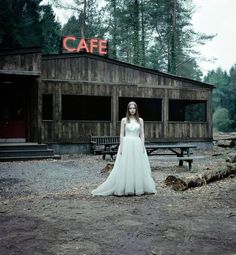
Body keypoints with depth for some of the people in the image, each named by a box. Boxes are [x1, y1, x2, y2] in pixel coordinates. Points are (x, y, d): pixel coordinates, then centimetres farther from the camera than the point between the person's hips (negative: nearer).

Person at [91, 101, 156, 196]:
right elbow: (121, 135, 2)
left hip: (137, 145, 2)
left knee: (138, 167, 2)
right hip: (126, 144, -2)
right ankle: (126, 189, 5)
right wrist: (121, 148, -6)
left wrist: (142, 146, -2)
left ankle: (138, 188, 11)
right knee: (125, 167, -2)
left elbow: (142, 134, 7)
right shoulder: (124, 120, 3)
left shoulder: (140, 120, 8)